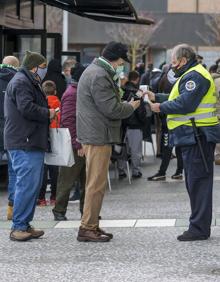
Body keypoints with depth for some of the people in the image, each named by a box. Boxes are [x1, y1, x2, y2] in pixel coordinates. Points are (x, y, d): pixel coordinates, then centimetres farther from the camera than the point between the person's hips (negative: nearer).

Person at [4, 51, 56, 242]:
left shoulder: (31, 83, 24)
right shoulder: (20, 82, -10)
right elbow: (26, 108, -22)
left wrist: (48, 112, 8)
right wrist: (48, 114, -9)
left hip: (33, 144, 11)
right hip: (24, 145, -11)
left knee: (34, 184, 11)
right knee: (27, 184, -12)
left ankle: (25, 224, 16)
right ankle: (18, 227, -9)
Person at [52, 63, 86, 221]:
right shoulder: (71, 94, -14)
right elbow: (68, 121, -21)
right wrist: (78, 145, -23)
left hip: (82, 144, 9)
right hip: (75, 146, -9)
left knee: (86, 179, 12)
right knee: (67, 180, -1)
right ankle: (59, 211, 8)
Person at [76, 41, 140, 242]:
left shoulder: (96, 72, 18)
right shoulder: (99, 76, -17)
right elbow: (111, 108, -20)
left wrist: (125, 104, 10)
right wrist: (131, 107, -4)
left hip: (93, 135, 11)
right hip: (98, 136, -11)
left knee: (96, 183, 15)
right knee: (97, 183, -7)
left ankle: (91, 225, 21)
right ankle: (87, 228, -3)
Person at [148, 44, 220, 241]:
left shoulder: (194, 76, -13)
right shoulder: (191, 75, 22)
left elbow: (185, 104, -21)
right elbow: (178, 99, 20)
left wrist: (161, 107, -11)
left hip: (197, 136, -11)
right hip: (194, 137, 11)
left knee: (198, 182, -9)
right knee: (196, 182, 13)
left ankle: (199, 228, -7)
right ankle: (199, 226, 18)